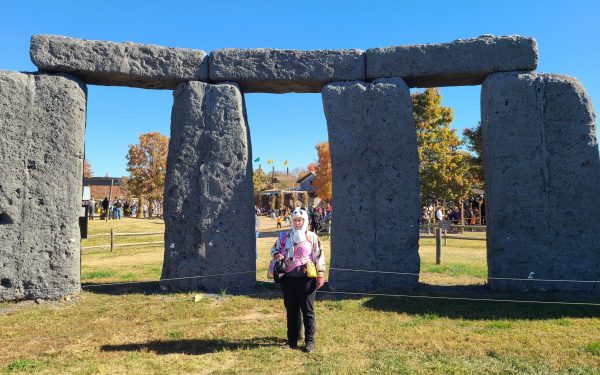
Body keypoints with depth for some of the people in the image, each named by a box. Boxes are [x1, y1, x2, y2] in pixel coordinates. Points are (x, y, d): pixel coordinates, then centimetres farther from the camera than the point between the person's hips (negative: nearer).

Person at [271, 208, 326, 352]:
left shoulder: (312, 237, 1)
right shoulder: (285, 237, 9)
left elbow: (319, 256, 1)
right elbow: (274, 248, 20)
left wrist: (320, 275, -4)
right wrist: (277, 255, -4)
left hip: (306, 279, -3)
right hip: (288, 279, 3)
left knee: (307, 311, 2)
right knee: (291, 310, 11)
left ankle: (310, 341, 12)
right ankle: (292, 340, 23)